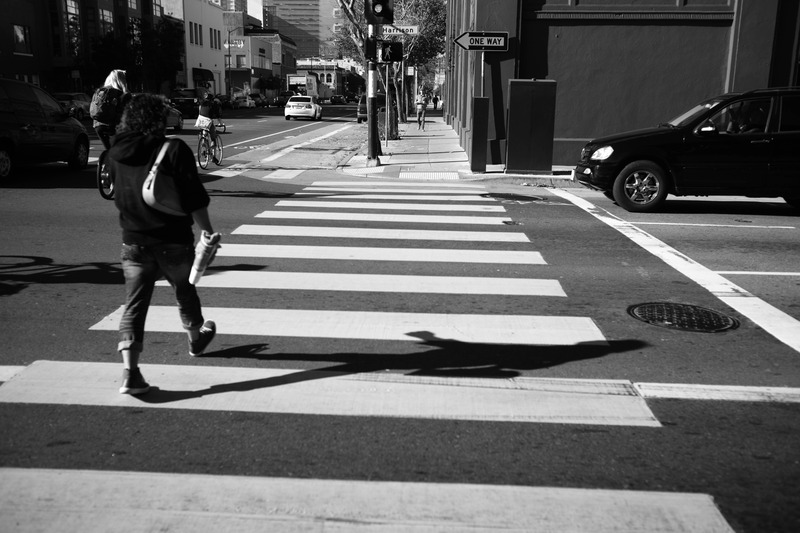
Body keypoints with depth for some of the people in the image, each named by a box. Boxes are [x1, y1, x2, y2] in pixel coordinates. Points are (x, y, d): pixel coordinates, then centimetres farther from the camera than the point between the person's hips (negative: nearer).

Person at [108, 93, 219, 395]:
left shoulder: (116, 154, 3)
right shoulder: (174, 150, -14)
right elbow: (194, 198, -15)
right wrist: (207, 230, -5)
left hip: (134, 242, 3)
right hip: (174, 242, -3)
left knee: (133, 305, 2)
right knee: (185, 293, 22)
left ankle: (130, 371, -9)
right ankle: (196, 337, 46)